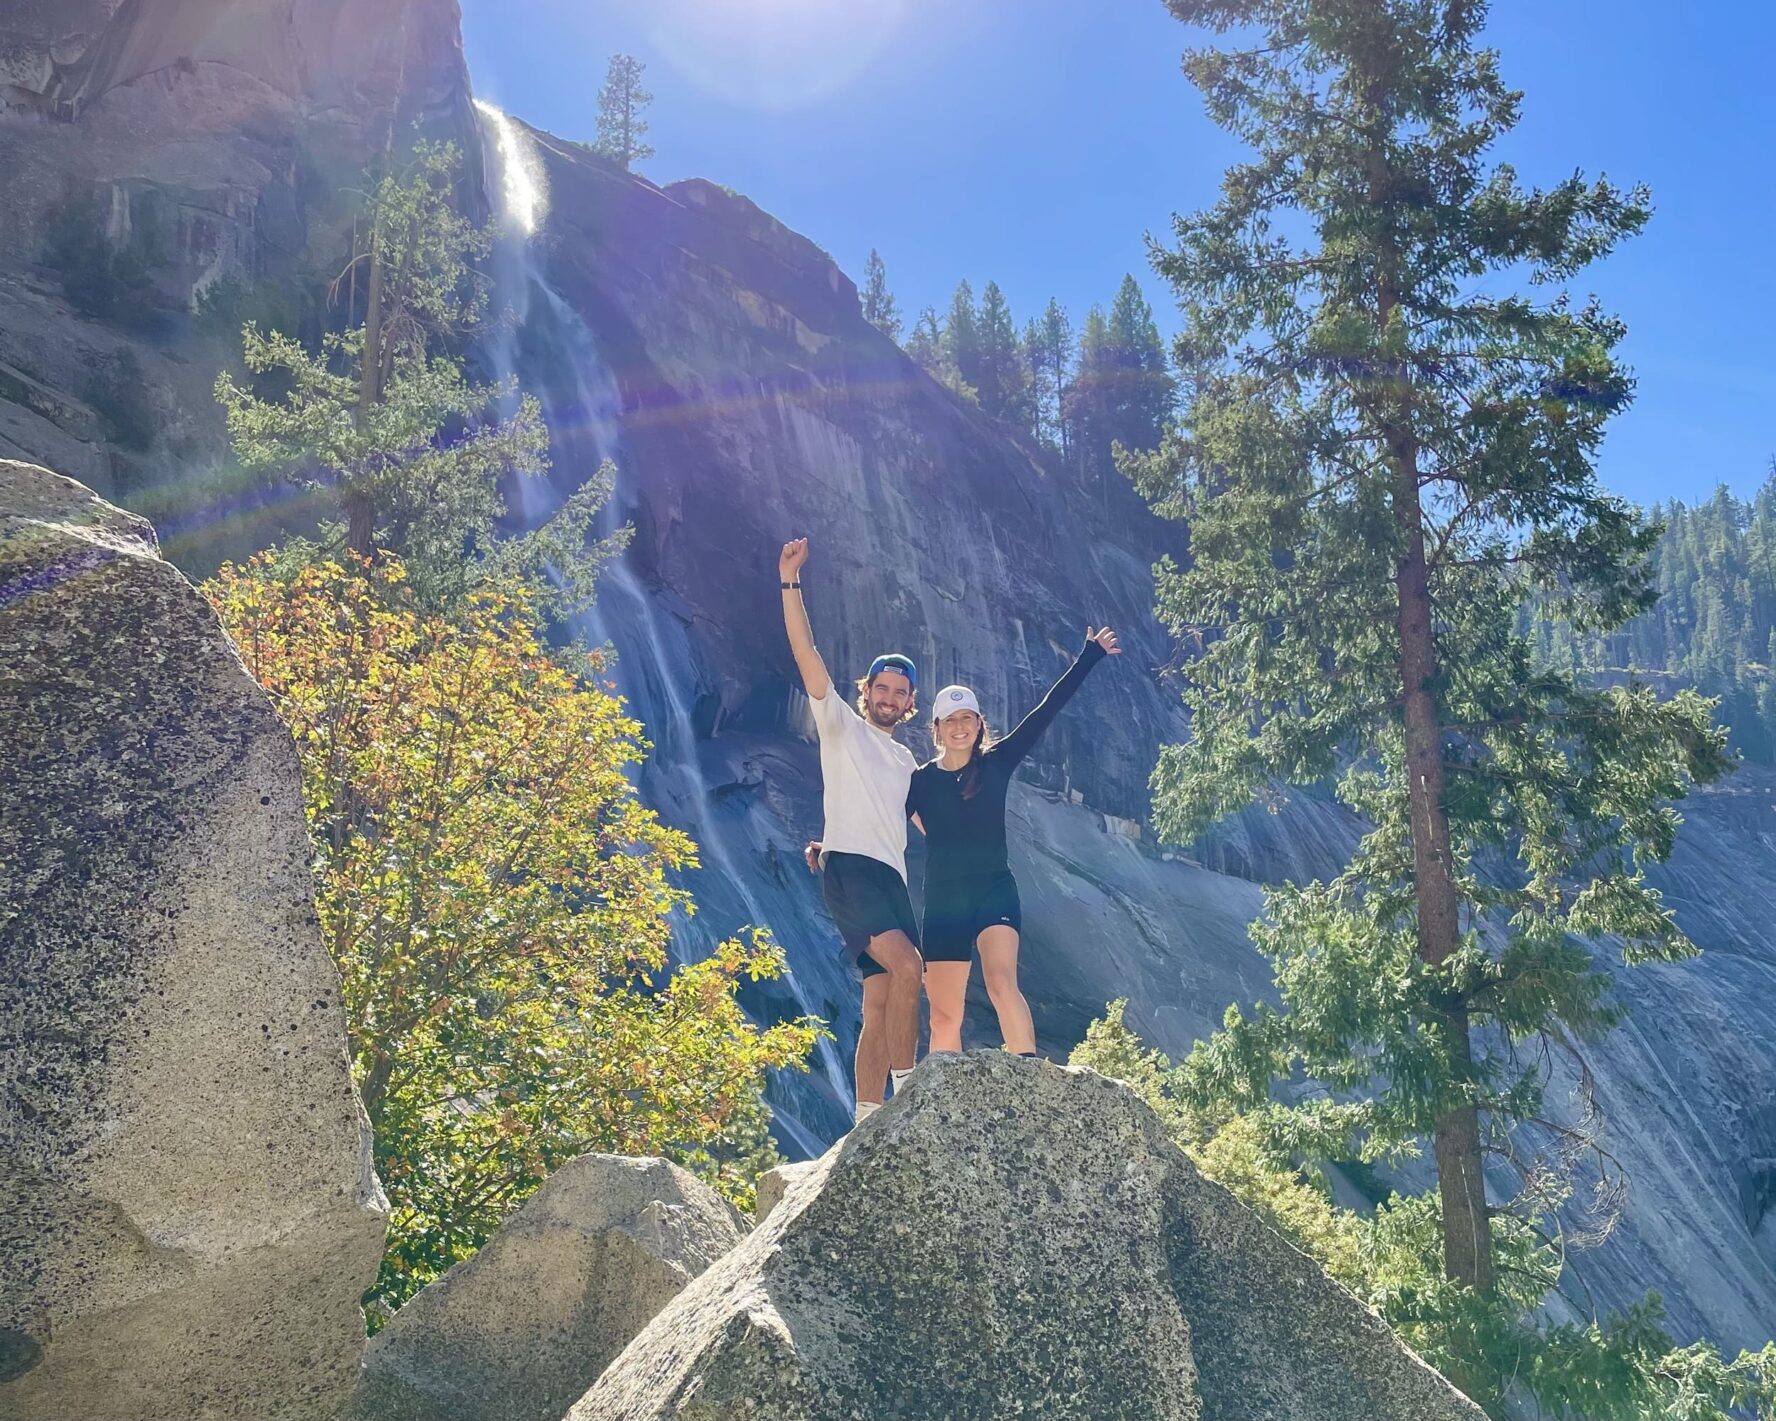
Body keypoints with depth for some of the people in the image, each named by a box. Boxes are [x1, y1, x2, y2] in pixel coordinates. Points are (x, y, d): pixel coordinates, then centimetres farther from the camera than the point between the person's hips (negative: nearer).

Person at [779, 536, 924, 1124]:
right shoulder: (840, 725, 9)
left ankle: (867, 1121, 1)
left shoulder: (906, 760, 26)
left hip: (892, 877, 7)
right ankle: (906, 1089, -18)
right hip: (849, 866, -7)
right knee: (907, 967, -25)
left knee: (881, 1006, 0)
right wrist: (791, 583, -10)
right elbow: (806, 653, -2)